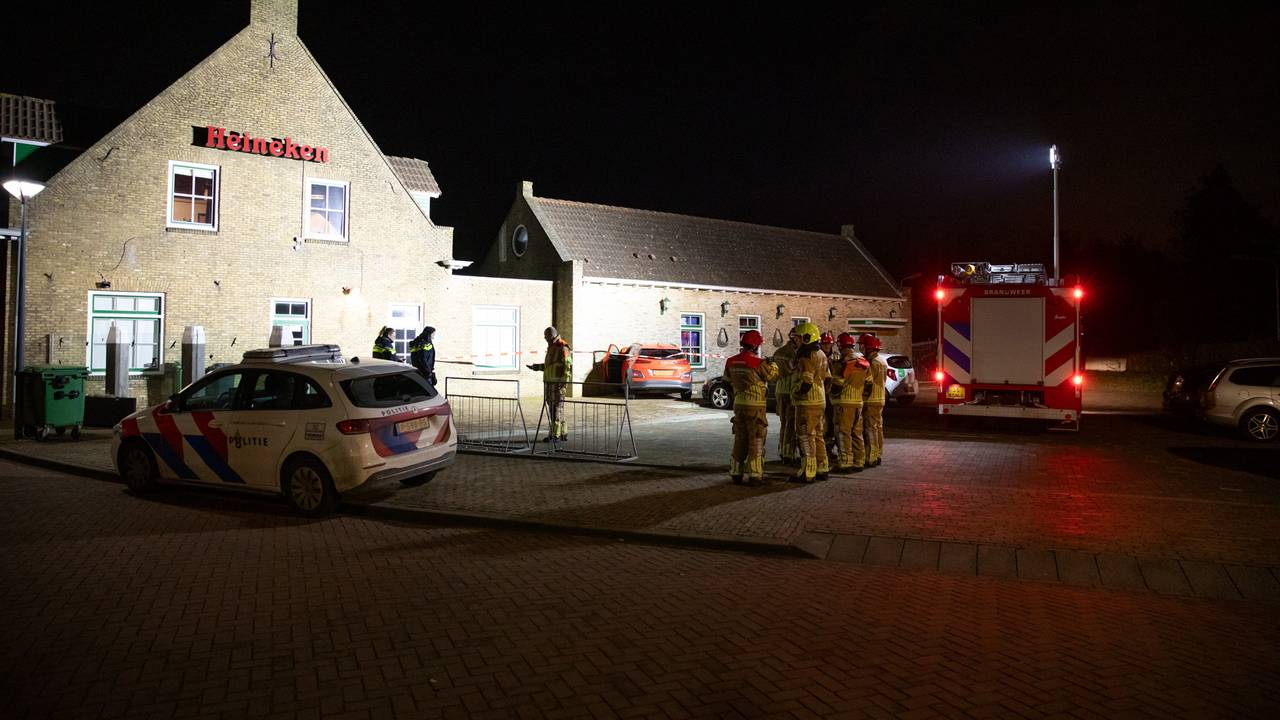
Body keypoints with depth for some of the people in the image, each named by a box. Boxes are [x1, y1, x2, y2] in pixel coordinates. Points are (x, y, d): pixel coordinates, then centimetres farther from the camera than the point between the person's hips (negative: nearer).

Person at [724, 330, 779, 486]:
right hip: (755, 405, -6)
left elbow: (728, 377, 18)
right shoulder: (758, 362, -16)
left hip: (738, 404, 6)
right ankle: (754, 476, 2)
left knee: (739, 440, 15)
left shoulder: (731, 362, 1)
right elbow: (773, 376, 0)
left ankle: (736, 473, 19)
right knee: (756, 441, 1)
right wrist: (772, 364, 18)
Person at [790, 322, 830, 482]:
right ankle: (822, 469, 23)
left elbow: (806, 383, -23)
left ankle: (807, 473, -3)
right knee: (817, 436, 17)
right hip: (820, 402, 10)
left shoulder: (807, 357, -17)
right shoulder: (821, 355, 14)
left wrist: (795, 391, -8)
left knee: (805, 437, -5)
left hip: (808, 403, -10)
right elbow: (827, 378, 19)